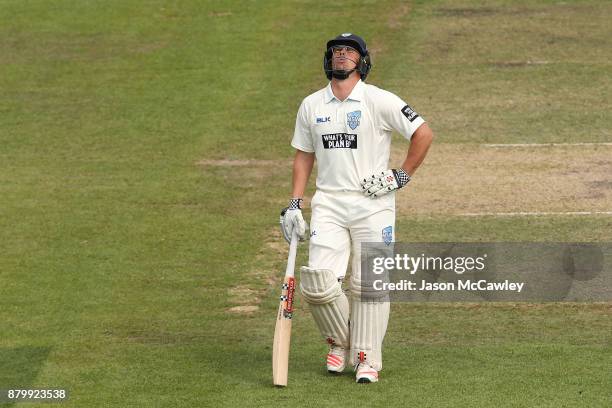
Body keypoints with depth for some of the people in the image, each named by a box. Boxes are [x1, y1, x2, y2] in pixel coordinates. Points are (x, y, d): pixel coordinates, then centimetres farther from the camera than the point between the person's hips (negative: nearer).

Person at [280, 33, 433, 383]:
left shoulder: (379, 101, -5)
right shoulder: (311, 105, 10)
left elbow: (424, 134, -4)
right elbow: (304, 155, 18)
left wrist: (402, 176, -6)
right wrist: (294, 204, 10)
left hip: (373, 204, -3)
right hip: (328, 203, 3)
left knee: (370, 284, -3)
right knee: (318, 282, -10)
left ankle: (368, 358, 8)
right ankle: (340, 342, 14)